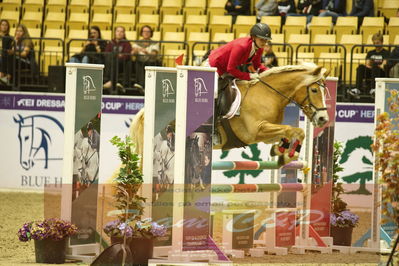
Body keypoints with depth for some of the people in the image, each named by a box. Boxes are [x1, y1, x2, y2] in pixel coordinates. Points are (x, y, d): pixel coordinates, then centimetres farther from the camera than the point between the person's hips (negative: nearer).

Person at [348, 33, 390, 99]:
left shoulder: (386, 53, 8)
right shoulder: (370, 53, 22)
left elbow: (384, 64, -8)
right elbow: (367, 64, 8)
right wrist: (368, 65, -14)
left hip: (381, 73, -4)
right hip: (370, 72, 4)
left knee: (375, 66, -37)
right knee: (361, 67, -27)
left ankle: (373, 89, -55)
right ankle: (358, 89, -45)